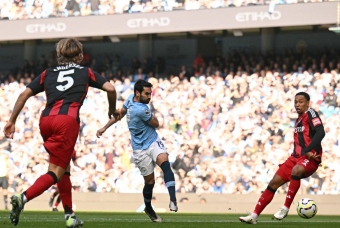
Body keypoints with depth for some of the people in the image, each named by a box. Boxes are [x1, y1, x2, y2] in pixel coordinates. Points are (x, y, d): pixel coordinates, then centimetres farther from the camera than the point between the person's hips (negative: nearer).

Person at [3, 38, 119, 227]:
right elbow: (110, 88, 9)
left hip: (46, 120, 4)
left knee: (65, 168, 21)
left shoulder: (48, 73, 25)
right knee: (56, 173, -7)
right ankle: (23, 198, -30)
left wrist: (12, 121, 17)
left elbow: (24, 94, 16)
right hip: (68, 121, -4)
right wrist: (112, 111, 27)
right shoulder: (86, 72, 20)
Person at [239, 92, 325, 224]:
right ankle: (254, 216, 2)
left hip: (310, 157, -8)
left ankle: (286, 208, -28)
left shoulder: (311, 113, -6)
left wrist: (308, 151, -28)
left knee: (296, 171, -39)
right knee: (274, 182, 0)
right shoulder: (299, 119, 19)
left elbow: (320, 133, -20)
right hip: (296, 157, 8)